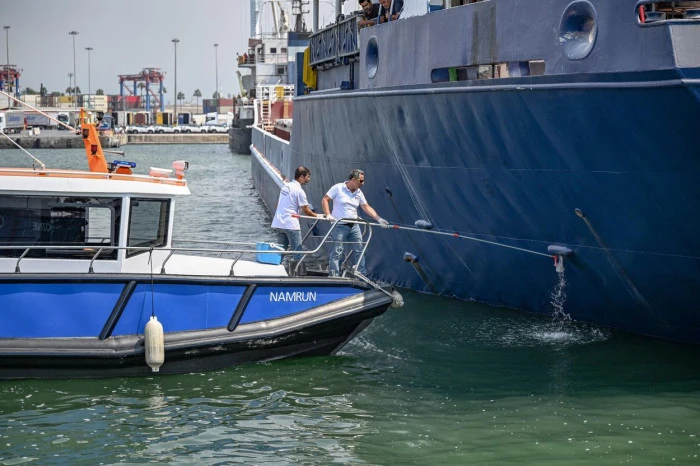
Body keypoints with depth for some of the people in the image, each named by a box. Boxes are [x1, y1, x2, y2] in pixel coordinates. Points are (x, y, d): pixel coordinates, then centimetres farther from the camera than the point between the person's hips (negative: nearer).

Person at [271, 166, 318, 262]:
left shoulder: (285, 186, 12)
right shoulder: (299, 191, -12)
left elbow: (279, 203, 21)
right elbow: (305, 211, -7)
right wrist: (316, 216, 9)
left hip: (279, 223, 8)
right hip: (291, 224, -8)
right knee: (297, 252, -7)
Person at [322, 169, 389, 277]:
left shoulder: (359, 192, 9)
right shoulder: (338, 188, -7)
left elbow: (367, 207, 11)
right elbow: (325, 200, -6)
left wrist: (379, 219, 3)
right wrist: (328, 215, -17)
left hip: (354, 226, 6)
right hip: (340, 226, -6)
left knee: (359, 250, 7)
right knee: (336, 252, -5)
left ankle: (362, 275, 15)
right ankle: (334, 276, -1)